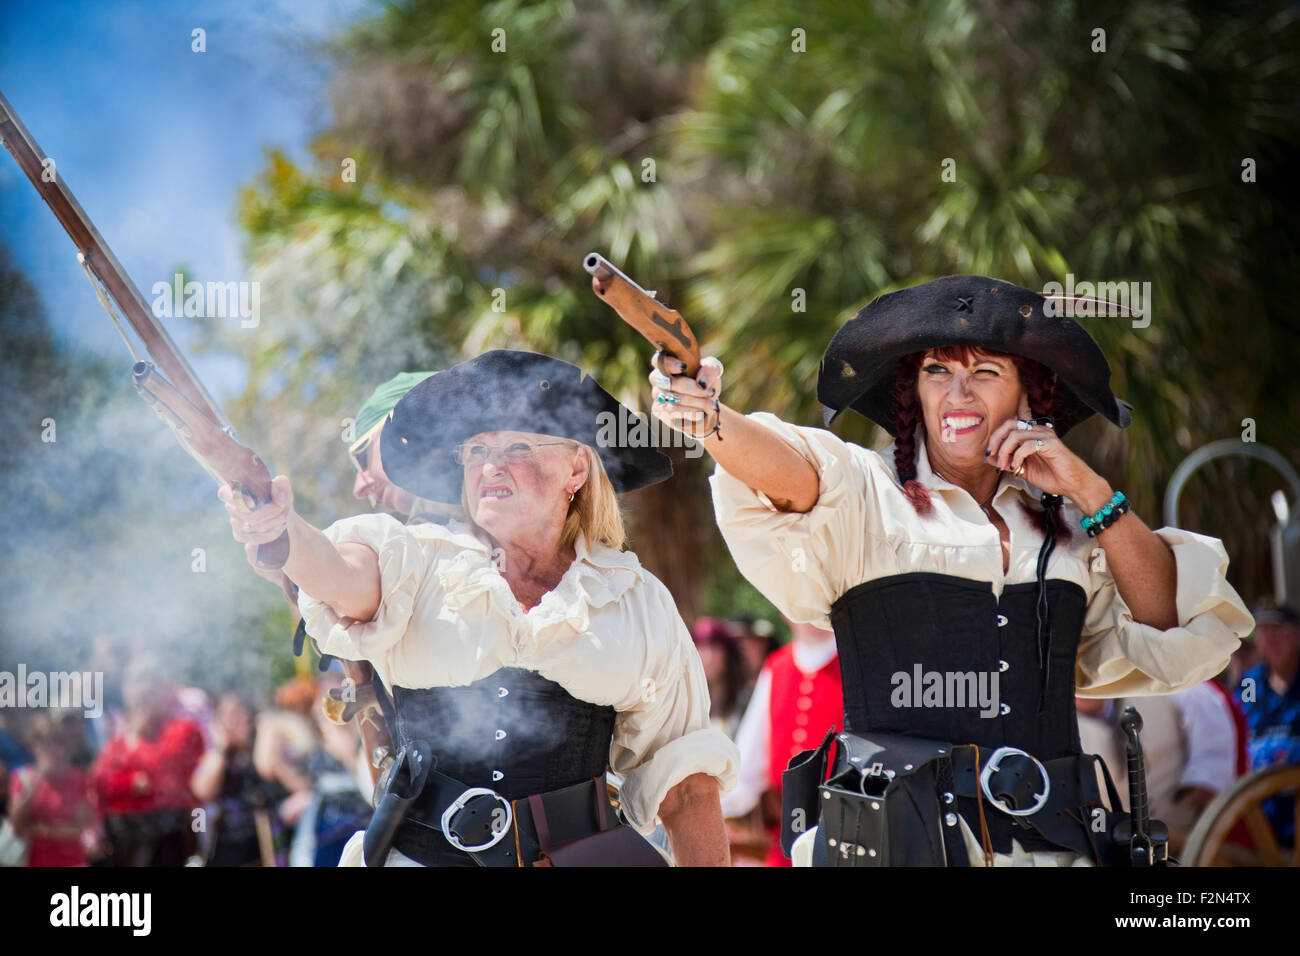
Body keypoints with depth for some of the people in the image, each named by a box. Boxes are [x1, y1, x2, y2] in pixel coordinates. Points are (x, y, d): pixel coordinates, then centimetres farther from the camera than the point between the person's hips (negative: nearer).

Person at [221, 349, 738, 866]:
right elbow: (339, 572, -18)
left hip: (569, 854, -1)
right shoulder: (423, 564, 6)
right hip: (421, 852, 1)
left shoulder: (636, 603, 9)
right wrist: (284, 532, -40)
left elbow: (684, 783, 11)